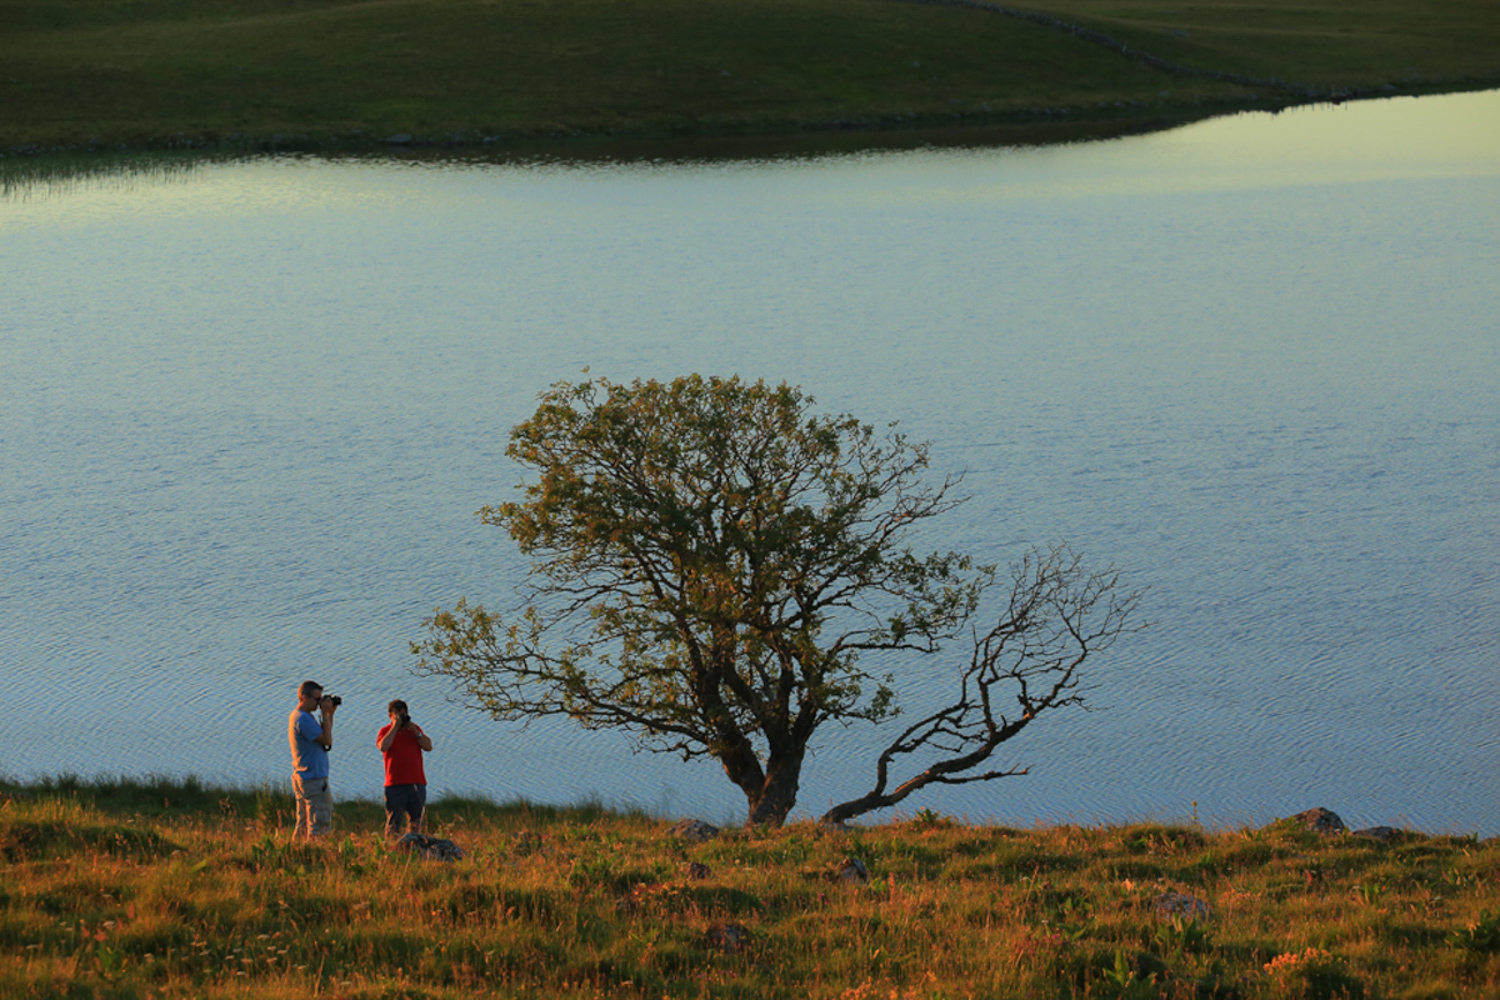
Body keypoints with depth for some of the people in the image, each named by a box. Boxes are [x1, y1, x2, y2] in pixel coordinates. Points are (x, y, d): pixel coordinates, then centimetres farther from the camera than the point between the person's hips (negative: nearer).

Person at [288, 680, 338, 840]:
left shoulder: (296, 716, 15)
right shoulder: (303, 719, -18)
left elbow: (323, 735, 22)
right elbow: (327, 740, -18)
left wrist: (330, 714, 12)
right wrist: (325, 714, -12)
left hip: (301, 777, 10)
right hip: (313, 779, -10)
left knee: (303, 827, 12)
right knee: (319, 827, -9)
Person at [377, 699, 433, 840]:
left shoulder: (415, 729, 15)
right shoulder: (386, 731, 6)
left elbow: (428, 746, 4)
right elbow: (383, 746, -15)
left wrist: (414, 731, -5)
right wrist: (395, 727, -11)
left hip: (417, 782, 3)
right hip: (395, 784, -3)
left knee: (416, 822, 4)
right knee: (393, 822, -6)